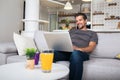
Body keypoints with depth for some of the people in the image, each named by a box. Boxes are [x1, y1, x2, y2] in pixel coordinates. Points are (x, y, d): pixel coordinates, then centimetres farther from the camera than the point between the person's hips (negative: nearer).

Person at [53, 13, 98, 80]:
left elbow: (91, 48, 3)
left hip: (82, 53, -3)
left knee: (75, 53, -42)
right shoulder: (72, 30, 32)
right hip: (67, 51, 3)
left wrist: (79, 49, -18)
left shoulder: (92, 34, 19)